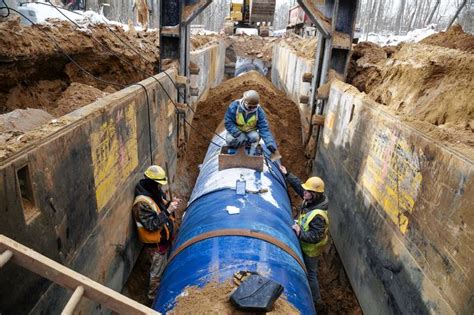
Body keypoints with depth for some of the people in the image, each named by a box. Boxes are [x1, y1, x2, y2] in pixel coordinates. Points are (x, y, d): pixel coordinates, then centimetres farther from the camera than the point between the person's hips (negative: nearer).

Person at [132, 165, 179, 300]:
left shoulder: (156, 192, -4)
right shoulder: (142, 203, -31)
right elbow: (151, 225, -31)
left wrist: (170, 204, -10)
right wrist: (168, 211, -33)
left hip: (164, 238, 9)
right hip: (155, 243, -8)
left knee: (163, 267, 28)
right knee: (157, 272, 12)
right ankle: (154, 295, 35)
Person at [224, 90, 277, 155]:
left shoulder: (259, 111, -18)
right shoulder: (234, 106, -22)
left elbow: (264, 128, -20)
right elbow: (228, 122, -20)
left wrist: (270, 143, -34)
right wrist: (238, 134, -34)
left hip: (250, 131, 1)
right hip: (236, 130, 0)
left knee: (255, 137, -32)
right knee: (229, 140, -31)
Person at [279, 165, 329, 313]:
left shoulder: (317, 215, -40)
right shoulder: (311, 200, -15)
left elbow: (315, 237, -35)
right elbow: (298, 185, 0)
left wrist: (300, 233, -38)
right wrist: (287, 174, 0)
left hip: (311, 248, -9)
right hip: (305, 245, 9)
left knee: (310, 274, 9)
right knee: (308, 270, 31)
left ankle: (317, 303, 28)